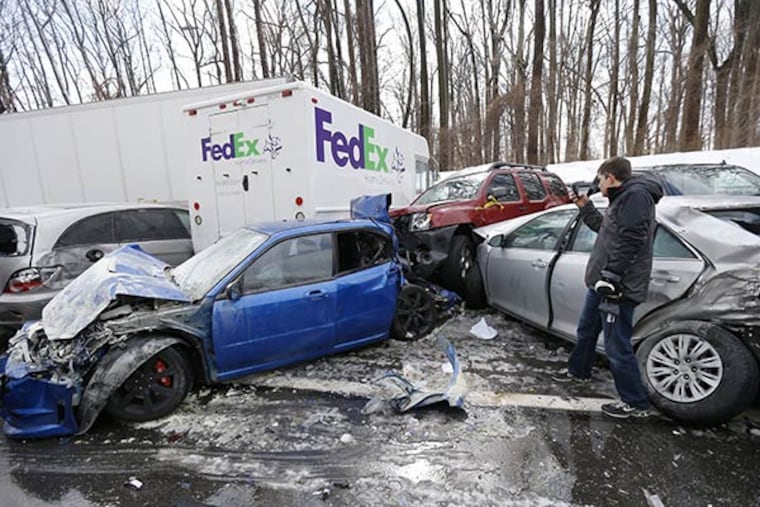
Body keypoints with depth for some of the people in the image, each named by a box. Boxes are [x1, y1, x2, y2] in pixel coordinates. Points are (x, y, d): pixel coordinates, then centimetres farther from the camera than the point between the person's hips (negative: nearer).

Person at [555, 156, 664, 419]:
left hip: (618, 287, -11)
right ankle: (578, 370, 45)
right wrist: (585, 207, 23)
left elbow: (629, 242, -25)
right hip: (602, 282, 11)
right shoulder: (624, 198, 16)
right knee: (586, 329, 24)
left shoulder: (636, 195, -16)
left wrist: (609, 278, -26)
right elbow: (604, 228, 26)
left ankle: (636, 402, 14)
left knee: (617, 346, -2)